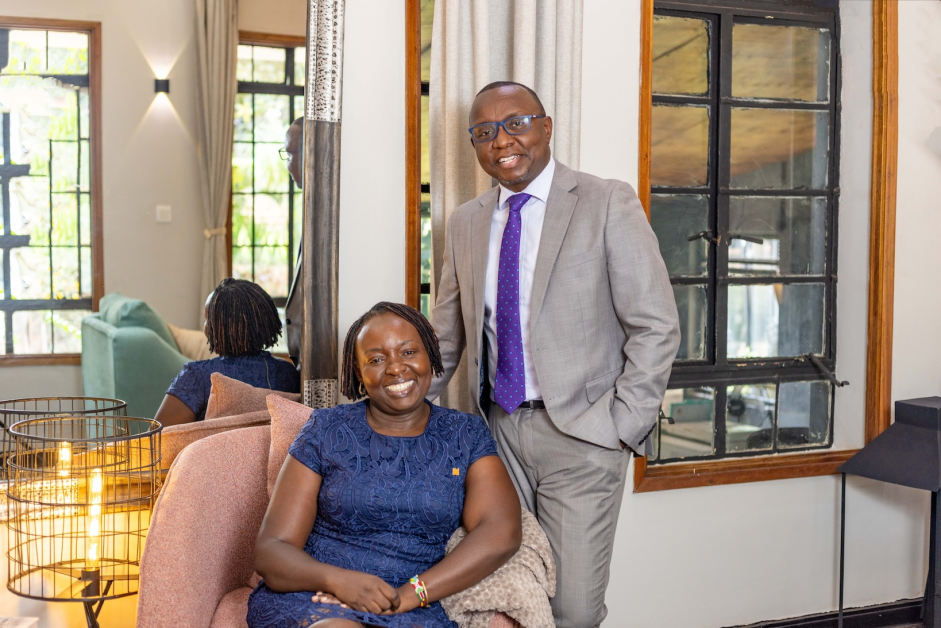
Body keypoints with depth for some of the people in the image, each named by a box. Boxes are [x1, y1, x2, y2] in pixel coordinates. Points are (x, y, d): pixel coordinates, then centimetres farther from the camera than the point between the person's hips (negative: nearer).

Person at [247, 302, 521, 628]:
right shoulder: (326, 432, 5)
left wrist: (407, 595, -21)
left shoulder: (466, 435, 8)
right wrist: (339, 580, -22)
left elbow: (502, 532, -9)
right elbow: (270, 552, 0)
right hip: (308, 598, -1)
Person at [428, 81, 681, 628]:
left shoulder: (608, 204, -5)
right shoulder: (467, 222, 11)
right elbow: (447, 335, 18)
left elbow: (656, 327, -7)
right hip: (499, 429, 5)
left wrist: (622, 424, -12)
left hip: (580, 435, -4)